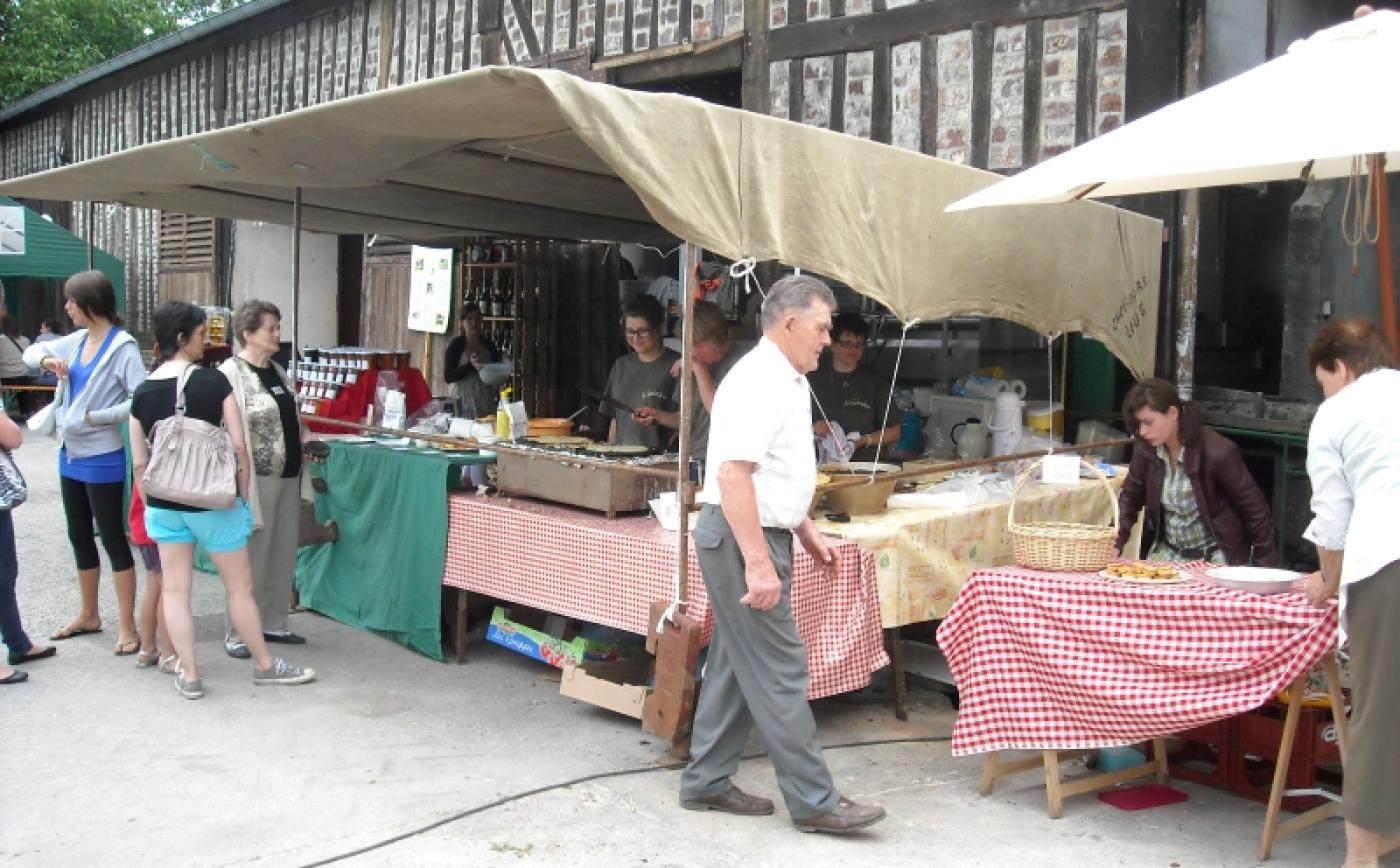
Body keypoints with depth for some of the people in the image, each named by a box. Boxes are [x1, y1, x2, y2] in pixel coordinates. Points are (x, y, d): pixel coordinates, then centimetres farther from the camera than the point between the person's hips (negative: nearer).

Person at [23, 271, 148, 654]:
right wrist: (44, 359, -3)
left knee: (113, 539, -1)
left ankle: (127, 627, 7)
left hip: (102, 459, -8)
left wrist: (94, 416, -20)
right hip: (70, 455, 8)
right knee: (79, 536, 17)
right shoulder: (77, 340, 7)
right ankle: (89, 615, 32)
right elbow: (30, 351, 20)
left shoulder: (122, 346, -16)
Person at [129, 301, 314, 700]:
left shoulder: (143, 393, -1)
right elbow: (238, 446, -12)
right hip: (214, 501, -3)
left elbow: (139, 463, 1)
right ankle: (265, 665, 21)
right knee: (240, 586, 9)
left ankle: (189, 675, 14)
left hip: (164, 503, 4)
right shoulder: (214, 381, -11)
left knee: (174, 589, 10)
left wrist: (152, 503, 15)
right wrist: (243, 495, 0)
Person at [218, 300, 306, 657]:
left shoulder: (277, 371, 13)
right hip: (257, 478, -8)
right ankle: (237, 633, 10)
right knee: (251, 556, -1)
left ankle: (273, 622, 25)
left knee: (283, 554, 13)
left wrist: (304, 439, 7)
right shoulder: (231, 373, -13)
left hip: (288, 475, 8)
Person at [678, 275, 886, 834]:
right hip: (742, 538, -10)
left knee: (738, 664, 15)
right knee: (779, 670, -4)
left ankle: (706, 782, 24)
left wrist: (807, 533, 23)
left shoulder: (785, 381, 14)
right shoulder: (758, 382, -18)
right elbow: (733, 475, -26)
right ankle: (814, 802, 5)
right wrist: (757, 561, -28)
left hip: (761, 535, 10)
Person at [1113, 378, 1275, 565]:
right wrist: (1115, 543, -6)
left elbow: (1255, 510, -11)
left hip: (1215, 557, -4)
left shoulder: (1218, 452, -20)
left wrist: (1266, 569, -8)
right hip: (1167, 553, 4)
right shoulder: (1145, 451, -5)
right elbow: (1130, 497, 9)